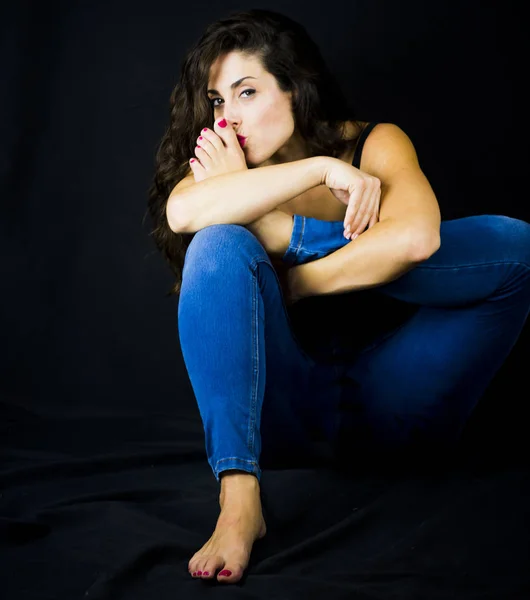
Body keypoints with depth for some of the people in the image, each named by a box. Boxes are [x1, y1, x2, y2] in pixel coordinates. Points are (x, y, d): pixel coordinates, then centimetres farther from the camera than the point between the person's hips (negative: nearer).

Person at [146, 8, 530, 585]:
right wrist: (323, 169, -23)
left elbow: (415, 237, -25)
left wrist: (287, 283, -21)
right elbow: (181, 212, -23)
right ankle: (238, 500, -38)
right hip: (281, 410, 1)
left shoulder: (376, 145, -1)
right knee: (220, 244, -26)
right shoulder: (222, 161, 3)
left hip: (378, 410, -1)